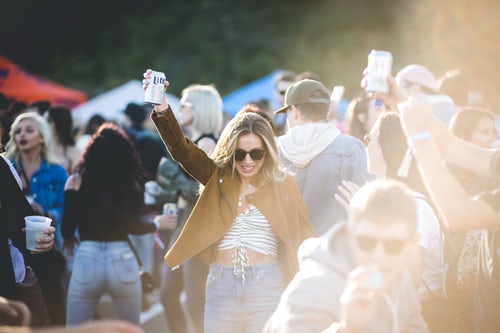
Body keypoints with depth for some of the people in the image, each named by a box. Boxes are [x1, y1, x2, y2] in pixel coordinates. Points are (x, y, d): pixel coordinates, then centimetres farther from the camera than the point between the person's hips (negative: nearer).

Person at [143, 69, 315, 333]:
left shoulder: (283, 184, 2)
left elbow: (303, 233, 1)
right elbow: (181, 148, -5)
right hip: (221, 285, 2)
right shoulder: (218, 177, 6)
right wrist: (161, 108, -20)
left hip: (266, 286, -2)